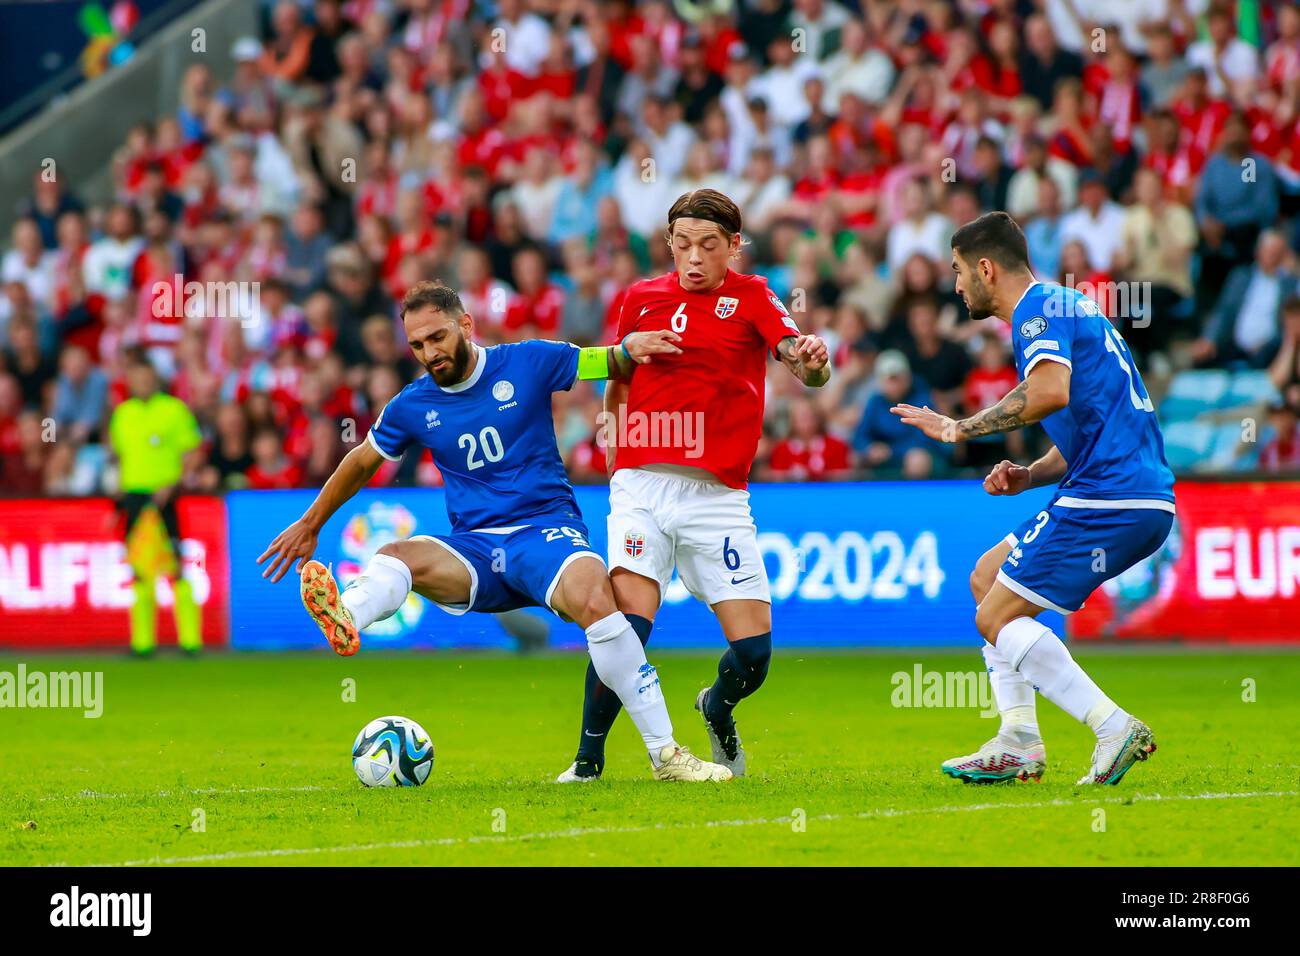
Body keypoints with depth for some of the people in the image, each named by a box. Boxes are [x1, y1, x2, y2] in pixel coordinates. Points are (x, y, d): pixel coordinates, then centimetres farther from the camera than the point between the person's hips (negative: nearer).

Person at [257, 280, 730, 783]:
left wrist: (630, 350, -12)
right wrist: (310, 524, 31)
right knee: (397, 558, -28)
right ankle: (346, 619, -64)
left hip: (547, 528, -3)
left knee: (594, 600, -34)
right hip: (475, 549, 3)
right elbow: (362, 461, 25)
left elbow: (610, 365, 12)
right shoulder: (412, 406, 8)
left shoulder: (526, 363, 1)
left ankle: (666, 753, -28)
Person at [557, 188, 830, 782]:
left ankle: (717, 709, 29)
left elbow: (802, 365, -13)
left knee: (753, 652, -5)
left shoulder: (751, 298, 3)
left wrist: (812, 360, -37)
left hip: (718, 495, 0)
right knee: (629, 620, -21)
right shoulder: (642, 298, 10)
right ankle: (588, 757, -11)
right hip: (642, 485, 0)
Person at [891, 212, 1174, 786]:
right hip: (1142, 499, 10)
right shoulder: (1062, 307, 24)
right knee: (988, 578, 19)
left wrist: (961, 429, -17)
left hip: (1110, 498, -10)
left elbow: (1051, 392, -28)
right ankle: (1019, 744, 11)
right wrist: (1028, 476, 12)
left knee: (997, 618, -6)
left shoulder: (1039, 309, -8)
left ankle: (1115, 728, -13)